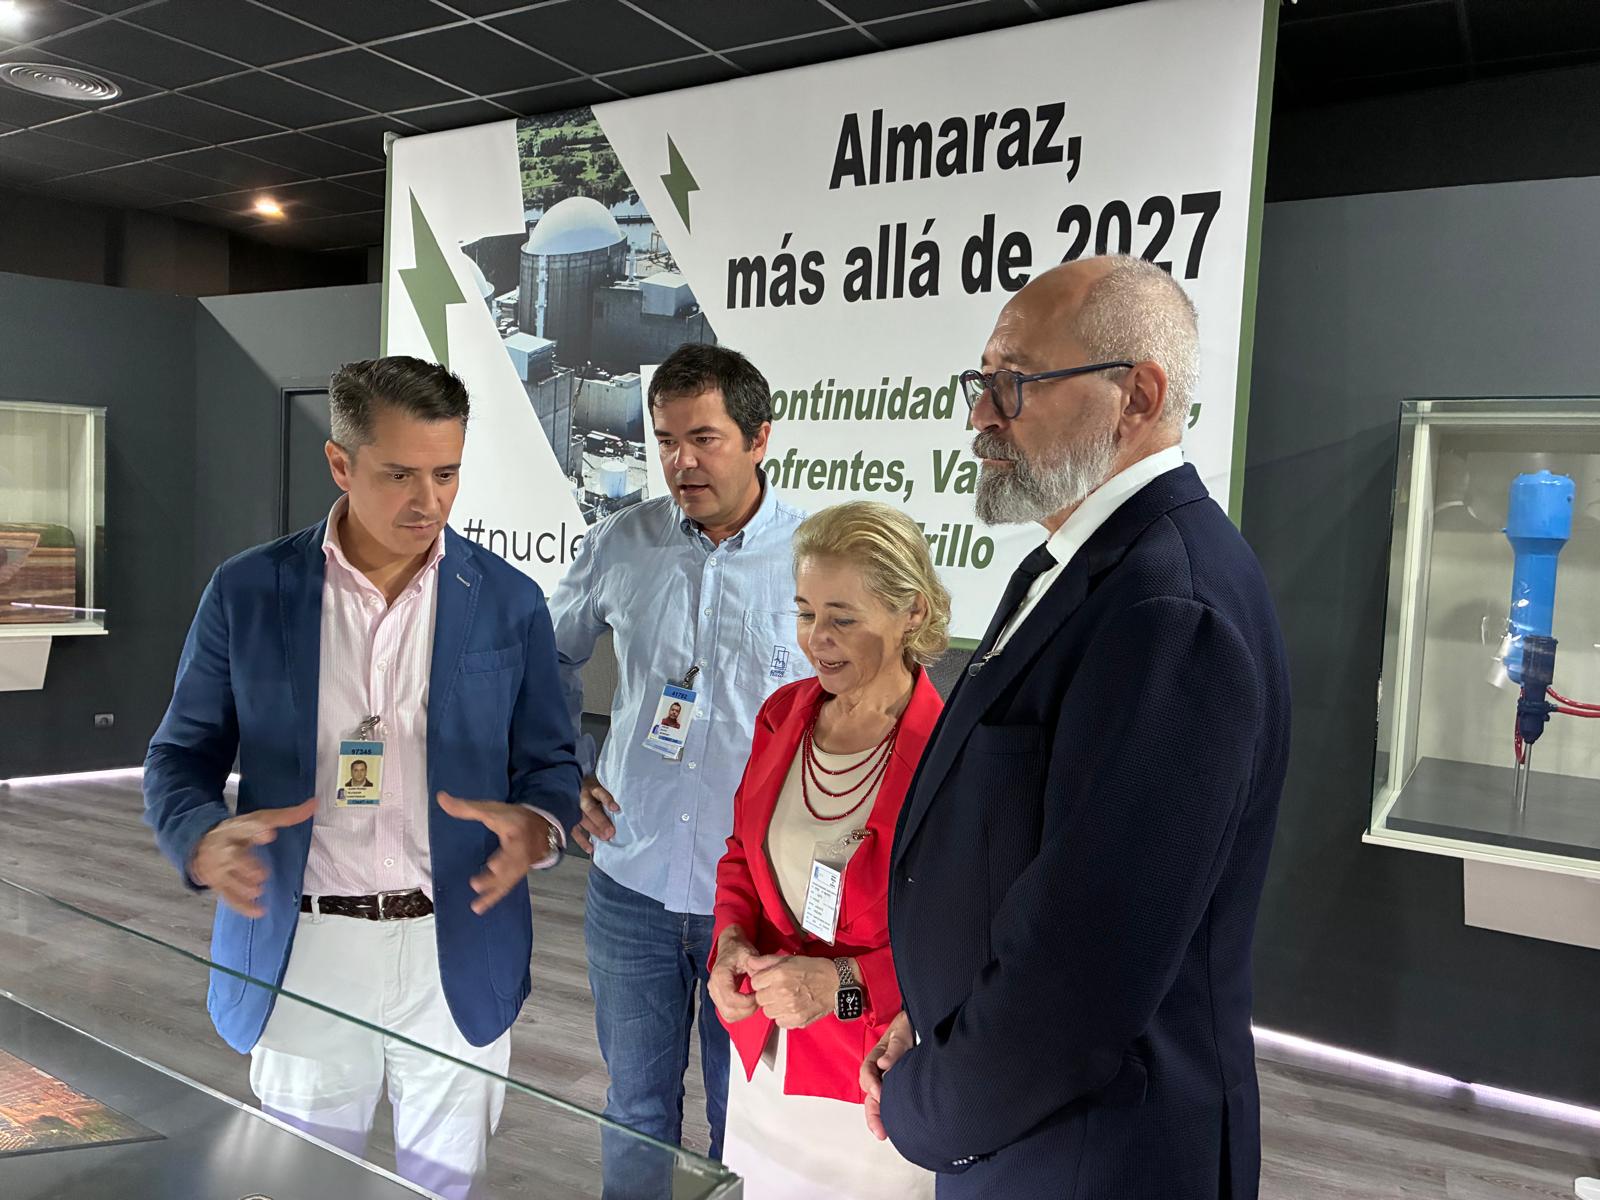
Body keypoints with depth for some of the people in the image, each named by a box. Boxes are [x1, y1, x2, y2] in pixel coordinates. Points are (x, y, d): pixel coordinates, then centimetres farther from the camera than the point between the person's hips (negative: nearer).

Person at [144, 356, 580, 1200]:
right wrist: (204, 838, -18)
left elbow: (549, 763, 3)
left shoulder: (509, 602, -2)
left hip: (456, 956, 0)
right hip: (298, 953, 0)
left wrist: (534, 828, -20)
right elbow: (182, 753, 4)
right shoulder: (247, 591, -3)